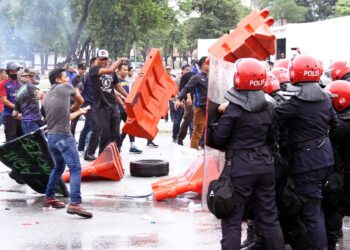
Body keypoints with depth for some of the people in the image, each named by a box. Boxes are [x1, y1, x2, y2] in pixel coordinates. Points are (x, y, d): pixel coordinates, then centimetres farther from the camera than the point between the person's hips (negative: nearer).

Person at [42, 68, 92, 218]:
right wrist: (75, 109, 36)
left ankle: (49, 198, 33)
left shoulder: (46, 97, 16)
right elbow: (80, 100, 16)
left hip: (51, 136, 8)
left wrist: (78, 112, 32)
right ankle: (75, 204, -22)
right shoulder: (65, 87, -1)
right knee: (75, 169, -11)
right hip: (64, 136, -8)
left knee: (58, 167, 26)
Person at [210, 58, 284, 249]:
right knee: (269, 218, 15)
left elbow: (218, 139, -12)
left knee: (232, 221, 2)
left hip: (240, 167, -6)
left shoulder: (234, 109, -14)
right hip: (265, 164, 6)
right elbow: (271, 138, 11)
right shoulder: (268, 108, 4)